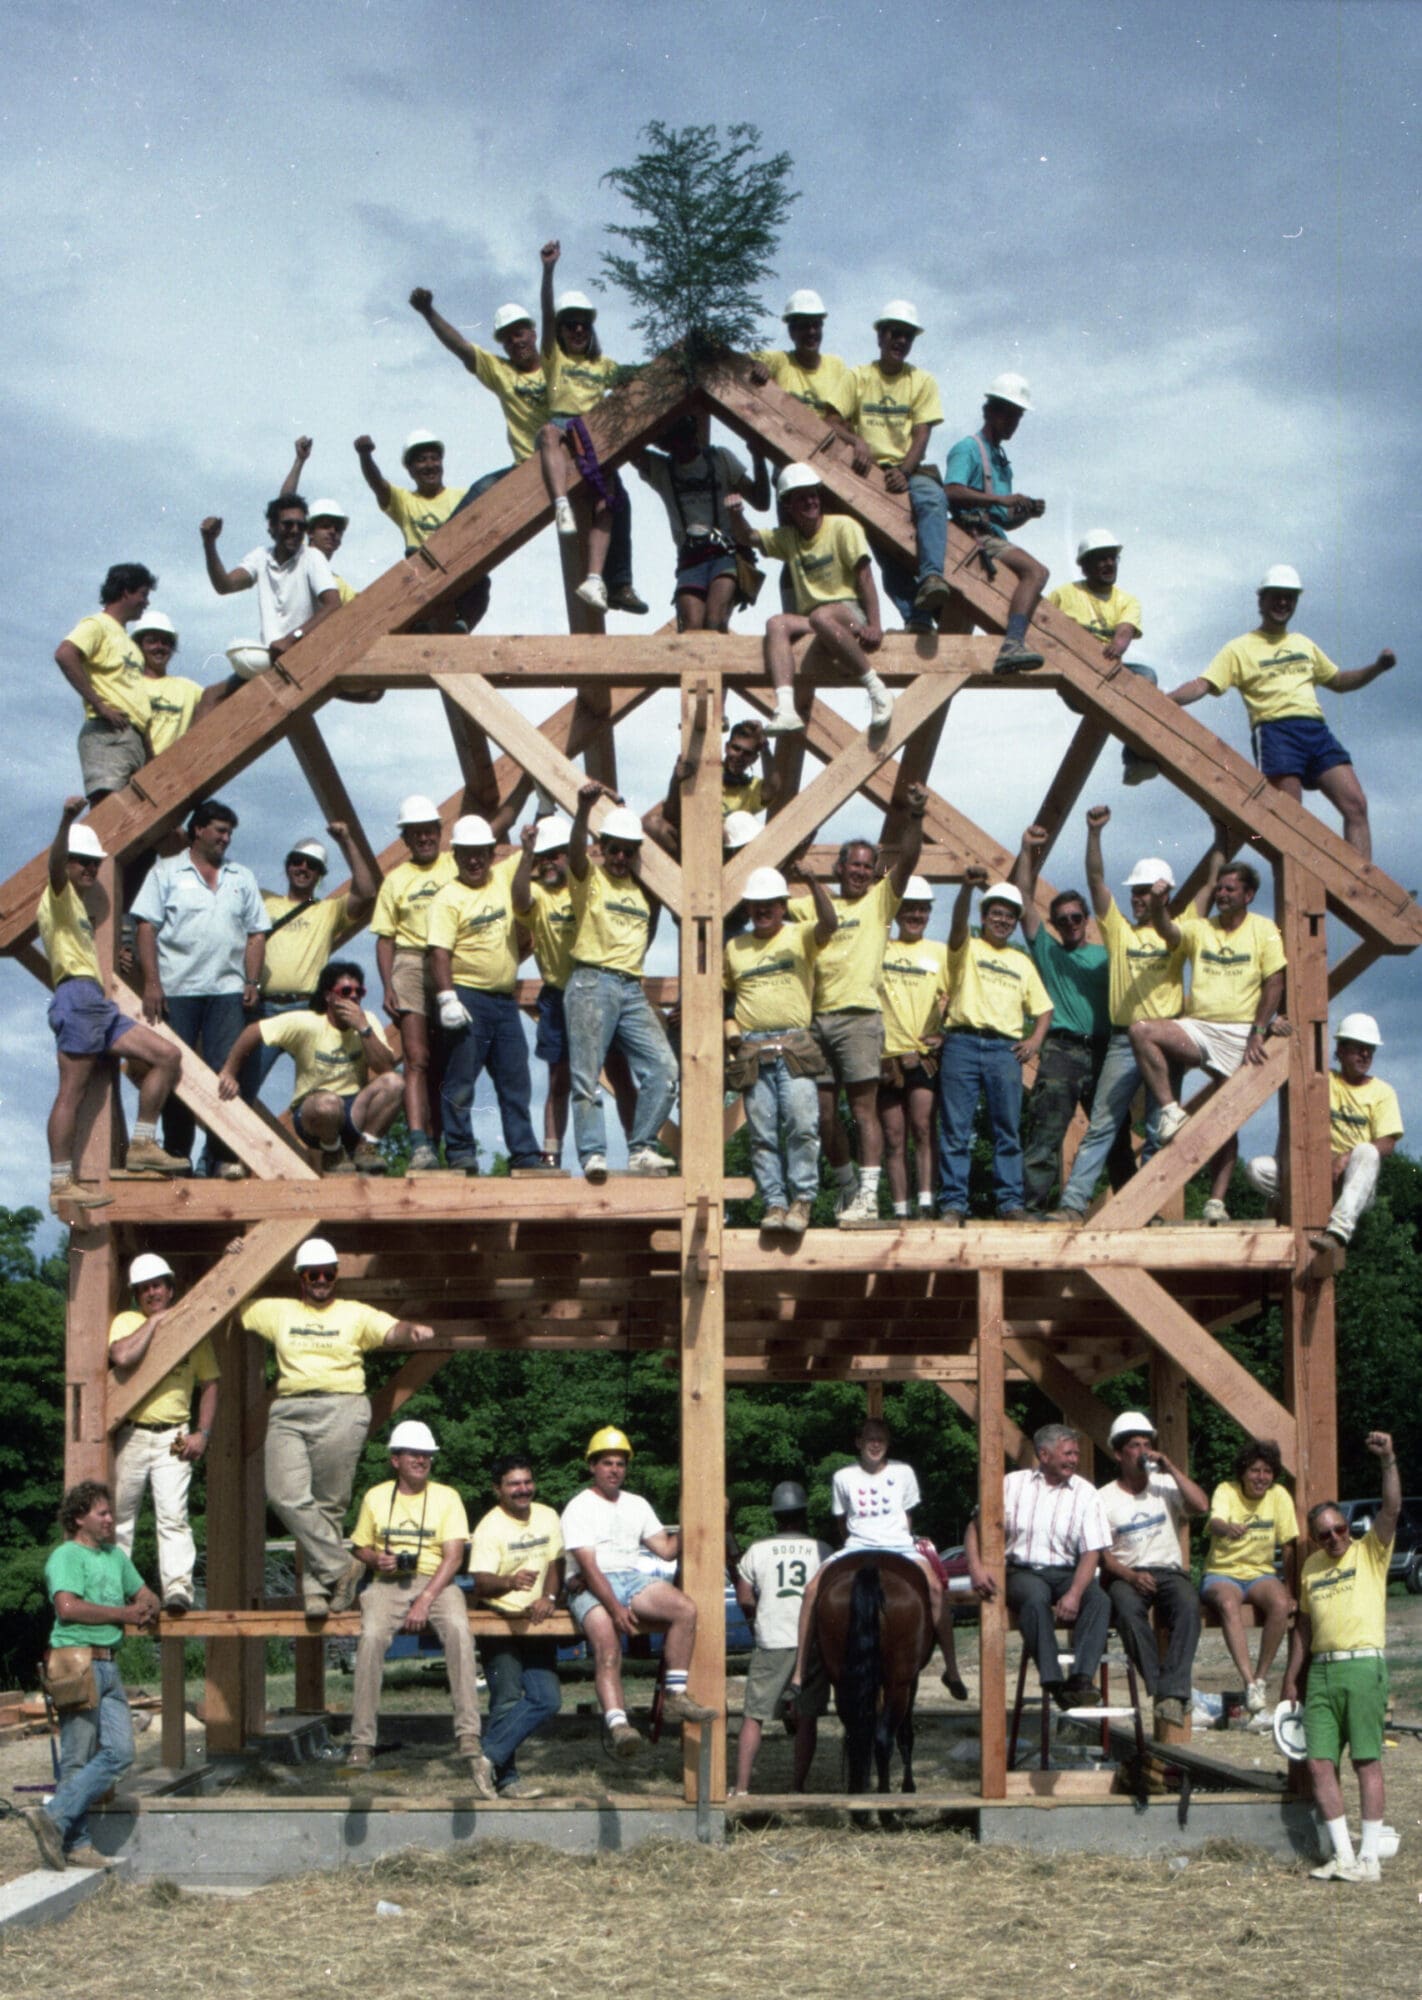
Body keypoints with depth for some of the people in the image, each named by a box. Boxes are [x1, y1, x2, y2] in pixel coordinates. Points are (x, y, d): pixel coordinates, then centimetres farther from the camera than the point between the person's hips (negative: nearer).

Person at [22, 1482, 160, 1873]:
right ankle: (75, 1842, -1)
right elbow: (68, 1606, -20)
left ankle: (56, 1818, 0)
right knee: (78, 1758, -6)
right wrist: (122, 1614, -11)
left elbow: (145, 1594, 30)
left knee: (119, 1752, -1)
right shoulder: (66, 1556, -6)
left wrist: (148, 1608, 5)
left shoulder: (115, 1556, 21)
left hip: (108, 1666, 8)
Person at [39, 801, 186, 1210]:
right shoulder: (59, 895, 0)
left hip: (97, 1003, 9)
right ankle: (61, 1184, -15)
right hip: (77, 996, -9)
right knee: (72, 1090, -12)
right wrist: (67, 820, -40)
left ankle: (142, 1146, 5)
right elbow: (55, 862, -23)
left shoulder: (77, 901, 27)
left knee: (165, 1055, 5)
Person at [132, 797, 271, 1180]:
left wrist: (252, 982, 3)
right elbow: (147, 927, 0)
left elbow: (256, 933, 15)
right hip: (176, 990, -2)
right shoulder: (166, 872, 7)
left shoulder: (242, 877, 17)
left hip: (227, 990, 2)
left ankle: (222, 1156, -2)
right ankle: (176, 1155, 9)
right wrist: (151, 982, -9)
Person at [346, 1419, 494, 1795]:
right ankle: (362, 1743, -29)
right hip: (388, 1584, 1)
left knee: (458, 1630, -33)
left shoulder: (446, 1497, 6)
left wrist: (425, 1601, -17)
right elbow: (361, 1548, 20)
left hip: (436, 1581, -1)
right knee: (372, 1636, -32)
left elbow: (454, 1556, -3)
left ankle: (469, 1738, -36)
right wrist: (376, 1559, -6)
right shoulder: (376, 1497, 13)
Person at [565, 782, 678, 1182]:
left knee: (663, 1067, -9)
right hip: (591, 983, -5)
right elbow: (576, 852, -21)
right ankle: (593, 1154, -9)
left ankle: (642, 1150, -4)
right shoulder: (589, 878, 4)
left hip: (632, 989, 5)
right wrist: (583, 811, -37)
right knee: (587, 1076, -9)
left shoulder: (642, 887, 19)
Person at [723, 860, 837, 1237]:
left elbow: (829, 924, -12)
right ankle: (774, 1203, 2)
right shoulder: (734, 948, 19)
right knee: (762, 1133, -1)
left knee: (802, 1124, -14)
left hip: (794, 1048, -3)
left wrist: (811, 881, -22)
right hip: (751, 1052, 3)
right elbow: (720, 991, 31)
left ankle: (802, 1199, -8)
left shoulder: (800, 937, 8)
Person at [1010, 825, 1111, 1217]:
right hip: (1061, 1049, -2)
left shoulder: (1105, 956, 20)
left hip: (1103, 1050, 2)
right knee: (1047, 1131, -12)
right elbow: (1024, 898, 8)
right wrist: (1027, 853, 2)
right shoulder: (1047, 950, 15)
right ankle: (1033, 1206, -15)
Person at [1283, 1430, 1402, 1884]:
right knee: (1319, 1764, 0)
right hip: (1321, 1671, 6)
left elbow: (1391, 1510, -13)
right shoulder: (1311, 1568, 18)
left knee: (1367, 1762, -4)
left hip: (1363, 1665, -5)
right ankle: (1343, 1855, 5)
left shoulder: (1370, 1553, 4)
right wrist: (1291, 1683, 19)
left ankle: (1370, 1858, -2)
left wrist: (1388, 1461, -24)